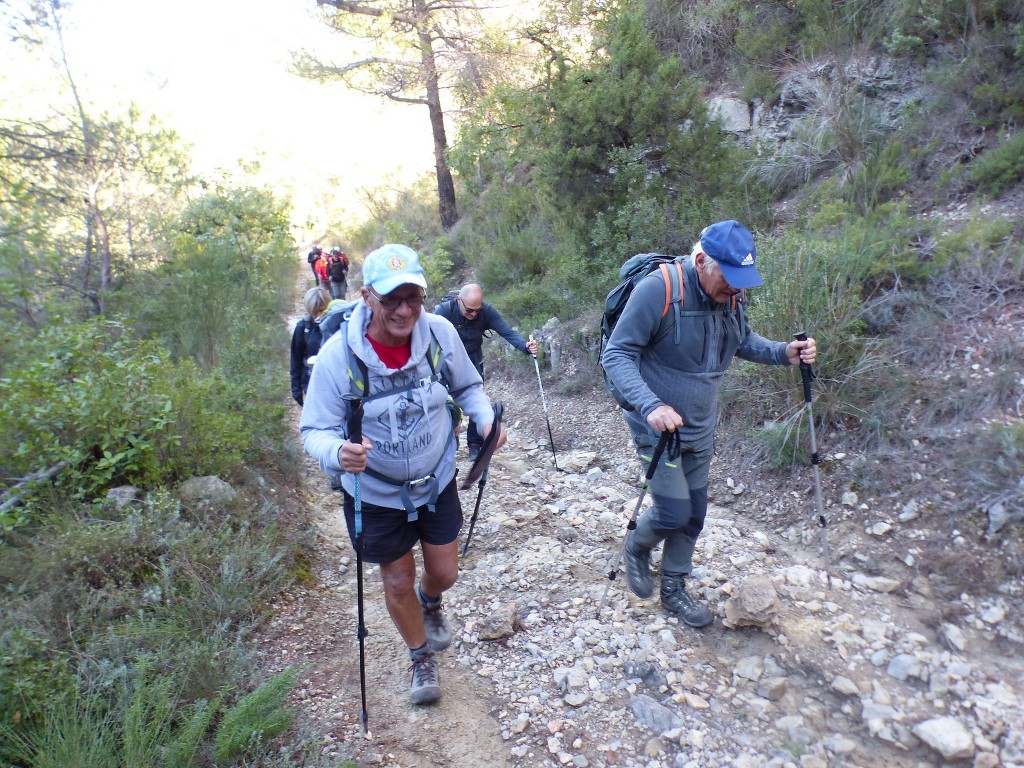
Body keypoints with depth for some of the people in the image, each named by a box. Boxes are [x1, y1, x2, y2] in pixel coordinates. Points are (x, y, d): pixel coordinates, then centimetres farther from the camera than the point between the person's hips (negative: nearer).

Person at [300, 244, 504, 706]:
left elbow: (467, 386, 0)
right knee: (398, 582, 15)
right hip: (375, 494, -2)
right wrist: (338, 453, -42)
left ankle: (430, 603, 57)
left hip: (437, 481, 2)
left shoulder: (440, 333, -19)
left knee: (444, 573, 16)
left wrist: (486, 417, -20)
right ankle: (421, 658, 46)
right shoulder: (338, 355, -25)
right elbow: (315, 431, -19)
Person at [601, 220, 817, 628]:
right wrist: (651, 405, -37)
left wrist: (785, 352, -7)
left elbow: (744, 342, 13)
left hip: (700, 429, 6)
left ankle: (673, 589, 36)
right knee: (673, 512, -5)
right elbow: (616, 355, -23)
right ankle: (636, 548, 29)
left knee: (694, 514, 14)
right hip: (659, 426, -6)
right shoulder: (658, 289, -24)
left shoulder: (732, 296, -4)